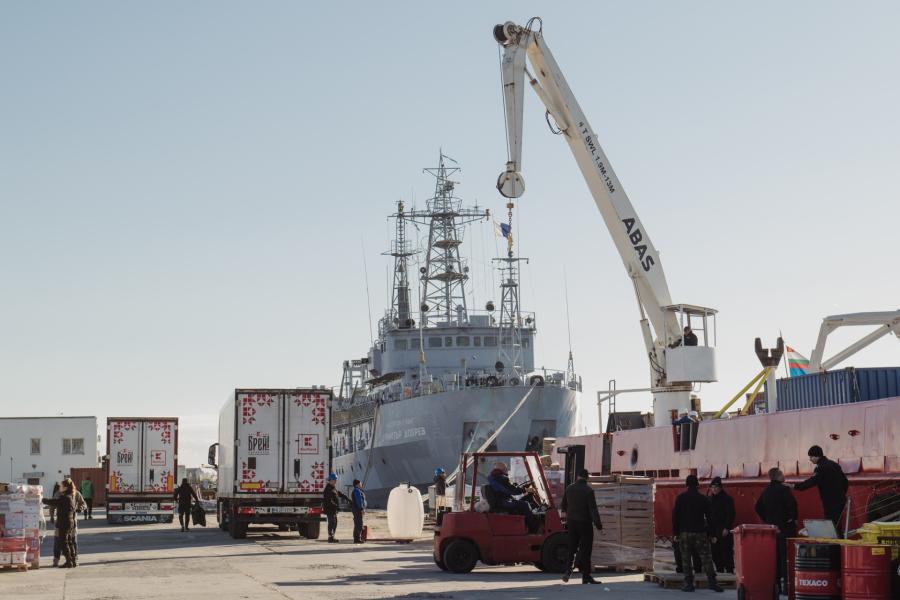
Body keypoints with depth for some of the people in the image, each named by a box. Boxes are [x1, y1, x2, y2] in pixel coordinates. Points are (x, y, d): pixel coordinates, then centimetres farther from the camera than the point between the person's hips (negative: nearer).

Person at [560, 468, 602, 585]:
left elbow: (562, 507, 15)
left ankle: (568, 570, -4)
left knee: (571, 548, 12)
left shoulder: (569, 489, 4)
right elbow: (593, 509, -17)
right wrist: (598, 524, -14)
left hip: (571, 522, 4)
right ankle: (586, 576, 2)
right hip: (585, 523, -4)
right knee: (585, 549, 1)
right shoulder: (588, 490, -12)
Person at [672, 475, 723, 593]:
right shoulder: (703, 499, 4)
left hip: (685, 533, -1)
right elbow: (708, 517, 6)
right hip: (700, 533, 1)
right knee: (706, 557, 2)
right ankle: (712, 581, -5)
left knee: (686, 559, 4)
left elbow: (675, 516, -1)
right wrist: (710, 533, 10)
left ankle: (688, 583, 0)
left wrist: (676, 532, 4)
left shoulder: (681, 498, 0)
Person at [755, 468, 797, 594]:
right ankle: (786, 584, -7)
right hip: (785, 527, -6)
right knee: (786, 556, -4)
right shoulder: (784, 489, -12)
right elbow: (792, 504, -23)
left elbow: (758, 507, 13)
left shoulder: (766, 491, 9)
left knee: (775, 556, 11)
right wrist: (792, 518, -7)